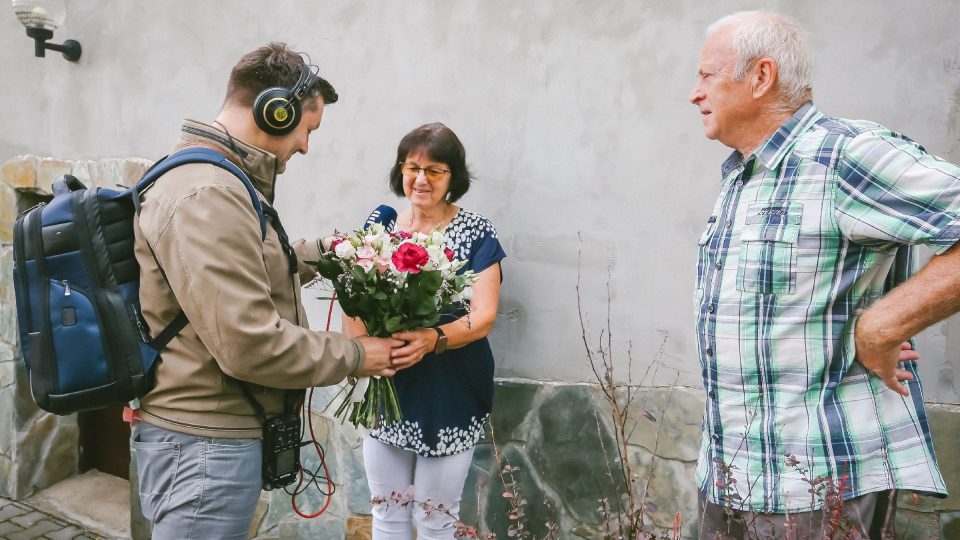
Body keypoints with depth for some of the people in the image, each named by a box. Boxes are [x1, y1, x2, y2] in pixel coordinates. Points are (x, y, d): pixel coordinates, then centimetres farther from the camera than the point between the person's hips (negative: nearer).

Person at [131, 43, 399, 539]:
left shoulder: (223, 183, 12)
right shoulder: (206, 196, -23)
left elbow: (257, 268, 25)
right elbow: (250, 344, -27)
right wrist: (354, 356, -14)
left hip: (221, 433, 11)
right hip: (203, 444, -11)